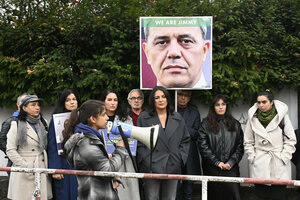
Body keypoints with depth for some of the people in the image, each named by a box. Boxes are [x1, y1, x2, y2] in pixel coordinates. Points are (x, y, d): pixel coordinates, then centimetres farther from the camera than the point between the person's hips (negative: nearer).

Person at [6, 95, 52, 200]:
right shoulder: (17, 125, -2)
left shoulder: (42, 124, 14)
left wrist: (47, 167, 7)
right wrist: (26, 167, -13)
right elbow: (10, 150, -7)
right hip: (24, 174, -4)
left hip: (42, 172, 4)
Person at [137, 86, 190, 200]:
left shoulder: (177, 118, 11)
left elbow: (185, 140, 14)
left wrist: (180, 157, 3)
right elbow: (139, 142, 1)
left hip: (172, 168, 2)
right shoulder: (144, 118, 4)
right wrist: (145, 160, -7)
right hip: (151, 168, -2)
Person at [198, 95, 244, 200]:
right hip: (212, 168, -1)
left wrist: (231, 162, -5)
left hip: (231, 168, 1)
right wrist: (217, 162, -9)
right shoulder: (206, 124, 5)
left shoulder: (235, 124, 13)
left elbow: (240, 147, 9)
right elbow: (203, 146, -3)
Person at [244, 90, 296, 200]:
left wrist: (283, 157, -4)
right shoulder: (253, 118, 5)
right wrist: (252, 157, 3)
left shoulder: (282, 116, -1)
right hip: (259, 166, 2)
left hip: (279, 166, -1)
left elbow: (290, 140, 3)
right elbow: (248, 142, 12)